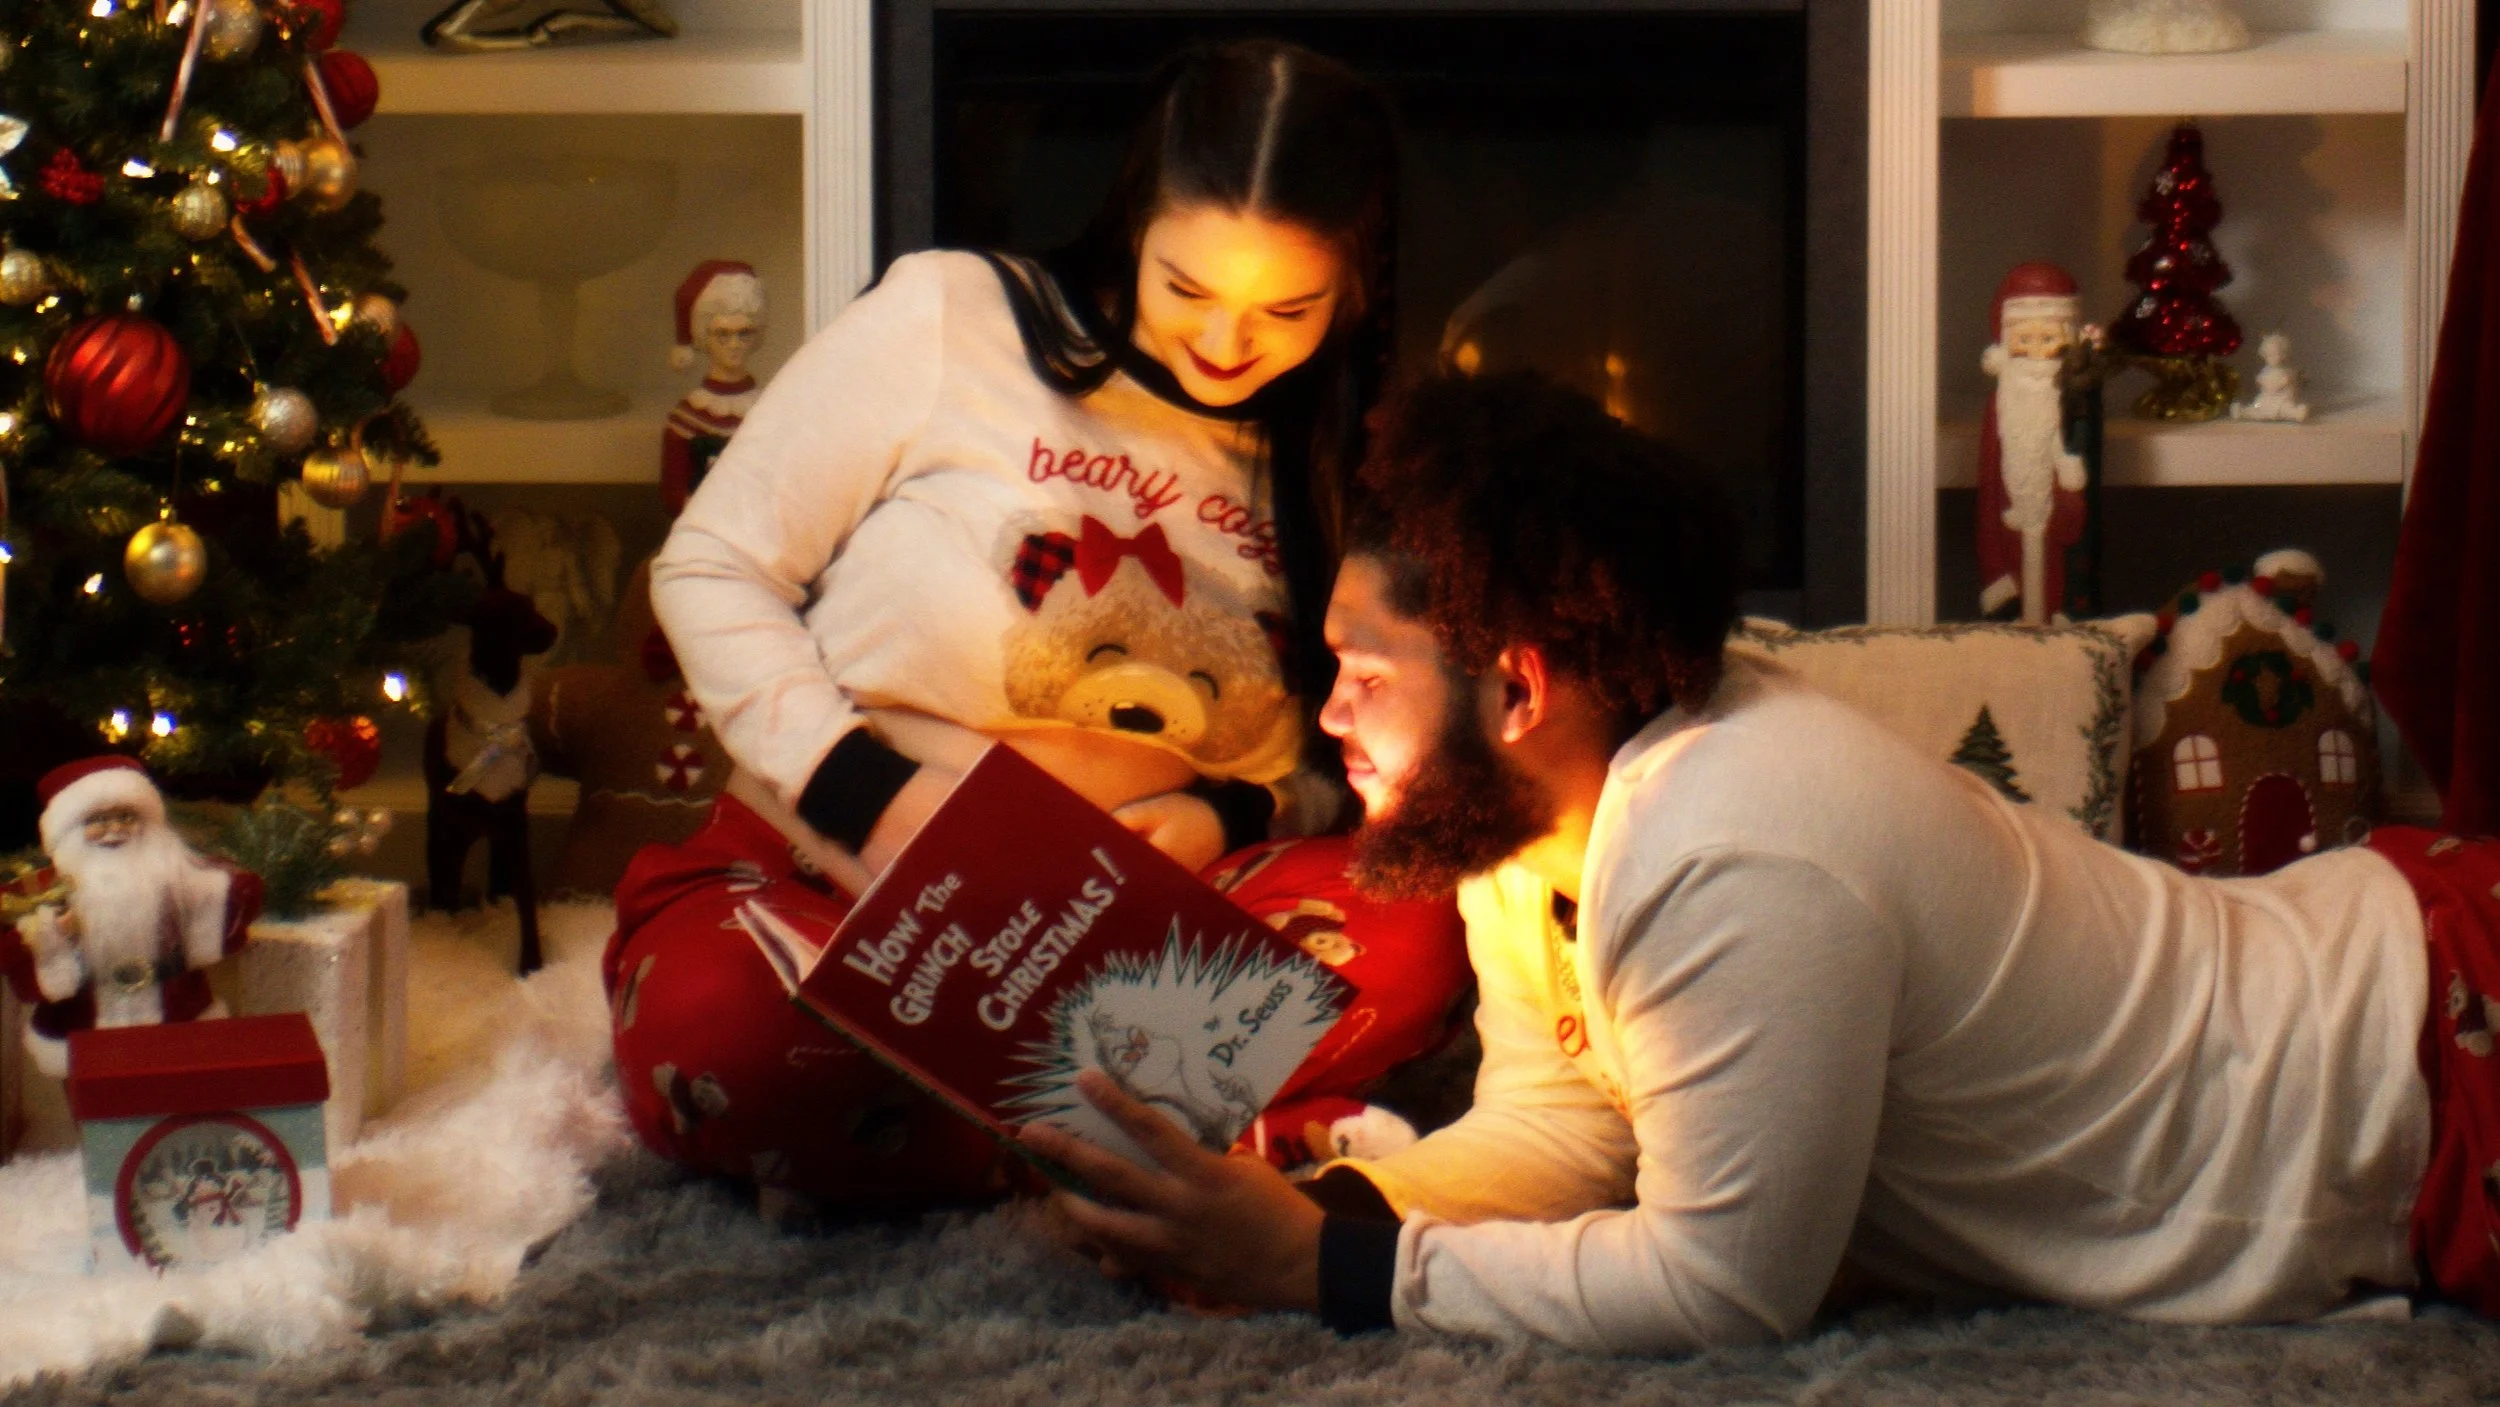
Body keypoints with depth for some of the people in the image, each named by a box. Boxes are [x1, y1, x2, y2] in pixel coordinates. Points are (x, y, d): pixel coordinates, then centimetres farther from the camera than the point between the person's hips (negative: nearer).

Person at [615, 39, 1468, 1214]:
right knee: (718, 1046, -38)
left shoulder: (1333, 463, 6)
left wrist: (1233, 815, -12)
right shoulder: (948, 320, -6)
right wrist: (867, 790, -16)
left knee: (1409, 944, -26)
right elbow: (712, 569, -3)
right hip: (822, 873, -3)